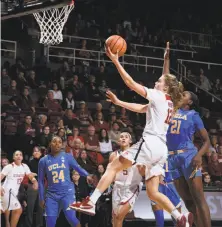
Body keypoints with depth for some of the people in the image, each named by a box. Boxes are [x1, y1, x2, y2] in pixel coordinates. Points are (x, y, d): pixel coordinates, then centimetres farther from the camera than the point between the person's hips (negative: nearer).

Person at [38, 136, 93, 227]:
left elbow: (78, 168, 3)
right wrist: (41, 198, 8)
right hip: (51, 195, 2)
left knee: (71, 218, -17)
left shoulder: (67, 157, 3)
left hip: (67, 192, -2)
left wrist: (87, 175, -18)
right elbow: (41, 181, 10)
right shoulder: (43, 160, 5)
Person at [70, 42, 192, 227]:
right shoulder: (168, 103, 25)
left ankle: (90, 203, -12)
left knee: (113, 167, -4)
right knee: (153, 192, 8)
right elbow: (140, 108, 33)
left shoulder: (159, 96, 1)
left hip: (150, 142, -8)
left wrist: (116, 61, 0)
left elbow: (131, 83, -2)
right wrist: (118, 102, 35)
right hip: (161, 148, 8)